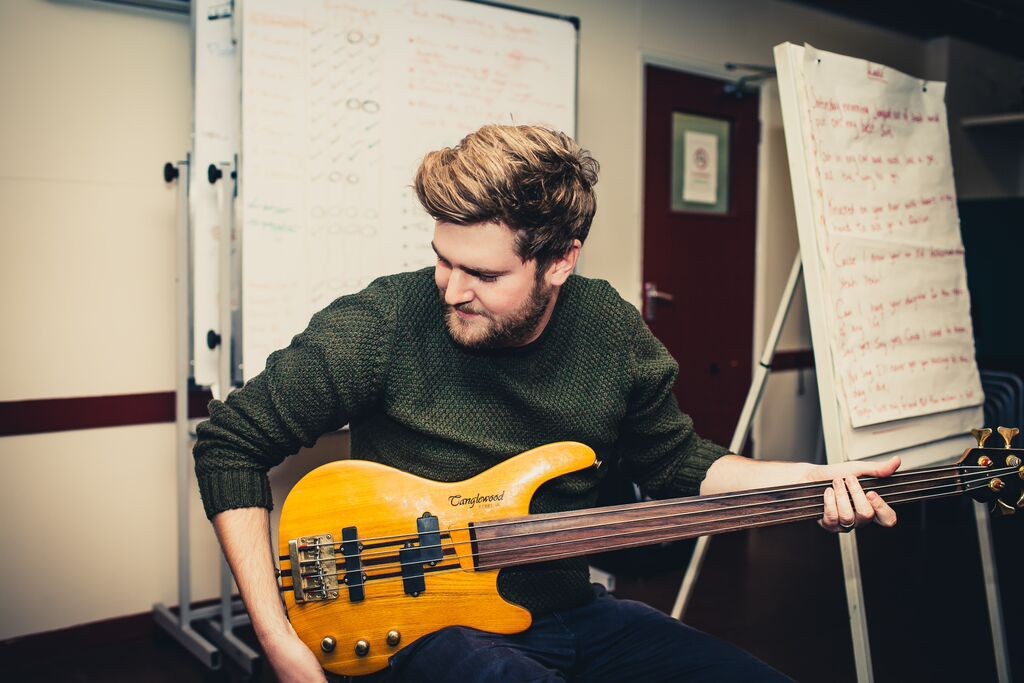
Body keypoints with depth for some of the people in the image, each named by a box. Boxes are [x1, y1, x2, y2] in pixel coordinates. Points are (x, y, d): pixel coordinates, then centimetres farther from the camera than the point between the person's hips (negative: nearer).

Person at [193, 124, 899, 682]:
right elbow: (231, 444, -8)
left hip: (570, 612, 5)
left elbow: (676, 461, 12)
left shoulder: (612, 330, -4)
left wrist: (807, 479, -3)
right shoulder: (381, 327, -18)